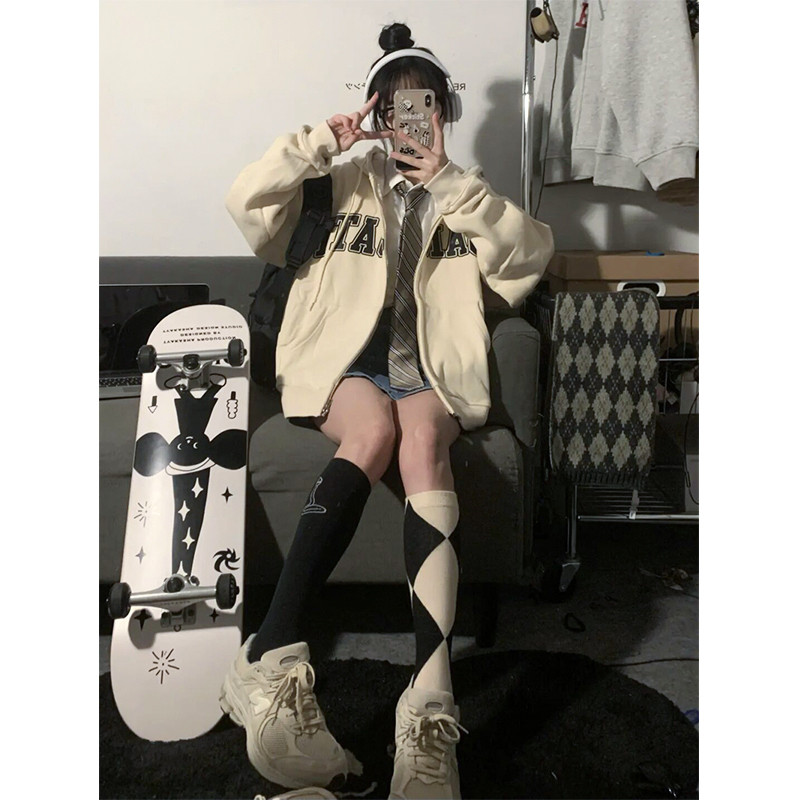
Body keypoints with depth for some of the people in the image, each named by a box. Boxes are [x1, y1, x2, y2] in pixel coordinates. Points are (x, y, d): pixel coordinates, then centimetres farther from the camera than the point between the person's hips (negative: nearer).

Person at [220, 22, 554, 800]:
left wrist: (449, 183, -7)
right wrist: (318, 143, -6)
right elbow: (246, 203, 2)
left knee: (423, 440, -34)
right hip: (346, 363, 0)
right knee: (375, 429, -36)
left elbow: (532, 251, -1)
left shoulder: (466, 194, 18)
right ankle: (272, 659, -38)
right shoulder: (344, 183, 15)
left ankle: (430, 701, -42)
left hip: (430, 370, 1)